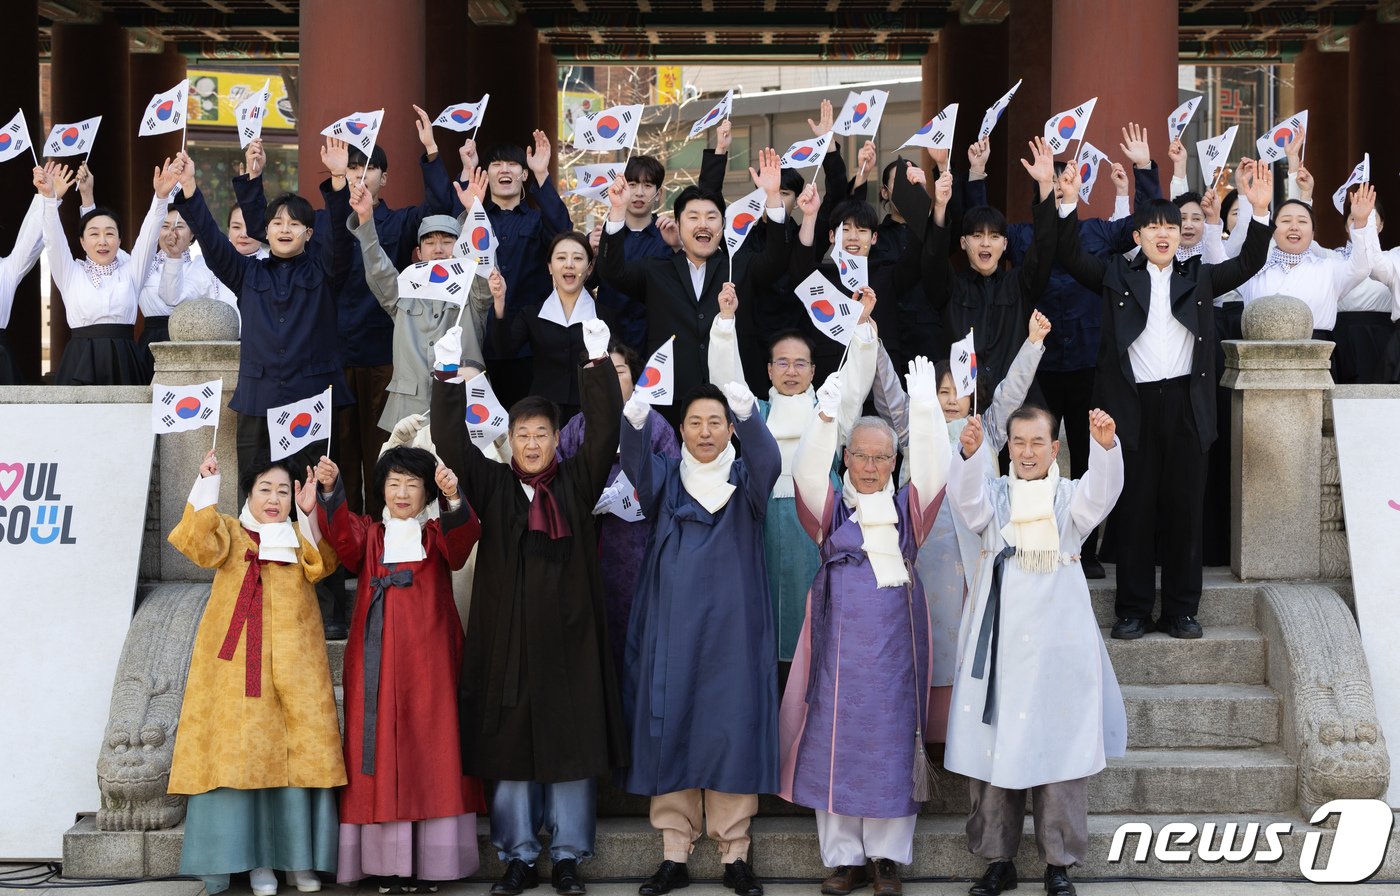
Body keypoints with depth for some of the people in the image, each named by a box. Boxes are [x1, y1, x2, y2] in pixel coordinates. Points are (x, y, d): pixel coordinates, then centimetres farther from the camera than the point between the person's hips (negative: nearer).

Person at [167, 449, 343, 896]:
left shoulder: (302, 536, 14)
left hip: (294, 663, 1)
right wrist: (207, 487, -14)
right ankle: (256, 860, 1)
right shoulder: (231, 532, 11)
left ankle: (300, 858, 5)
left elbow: (321, 565, -7)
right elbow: (200, 545, -11)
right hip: (238, 664, -1)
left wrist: (309, 513, -19)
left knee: (300, 753, -3)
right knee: (243, 752, -5)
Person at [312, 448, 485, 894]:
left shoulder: (436, 534, 12)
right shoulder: (368, 534, 14)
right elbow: (343, 535, -9)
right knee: (379, 751, -4)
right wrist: (330, 491, -28)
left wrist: (453, 499, -33)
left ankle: (429, 859, -1)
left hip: (426, 660, 0)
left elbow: (461, 539, -12)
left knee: (427, 751, -4)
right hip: (377, 662, 1)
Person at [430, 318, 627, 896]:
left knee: (570, 742, 3)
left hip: (568, 634, 0)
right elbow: (451, 444, -3)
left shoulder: (577, 482, 7)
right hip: (507, 636, 0)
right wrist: (448, 380, -14)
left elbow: (605, 429, -4)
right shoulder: (492, 485, 7)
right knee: (511, 745, 3)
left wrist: (598, 363, -14)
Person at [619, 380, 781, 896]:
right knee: (670, 732, -1)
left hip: (732, 629, -1)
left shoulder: (745, 481, 7)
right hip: (672, 630, 1)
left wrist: (749, 413, -37)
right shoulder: (666, 480, 9)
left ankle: (734, 855, 6)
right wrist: (635, 421, -35)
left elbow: (768, 461, -17)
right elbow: (636, 463, -13)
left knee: (732, 732, -2)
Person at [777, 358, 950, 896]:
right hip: (841, 638, -1)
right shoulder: (830, 507, 6)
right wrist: (825, 418, -27)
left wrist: (925, 408, -19)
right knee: (836, 742, 0)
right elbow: (807, 472, -13)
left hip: (894, 640, 1)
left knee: (893, 742, 1)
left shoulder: (908, 508, 8)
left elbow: (932, 470, -8)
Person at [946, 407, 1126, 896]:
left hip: (1057, 644, -1)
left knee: (1060, 750, 1)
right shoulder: (993, 497, 6)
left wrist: (1106, 445, -37)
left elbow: (1102, 490, -16)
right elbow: (965, 493, -16)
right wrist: (969, 452, -37)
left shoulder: (1071, 498, 5)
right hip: (999, 640, 1)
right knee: (992, 747, 4)